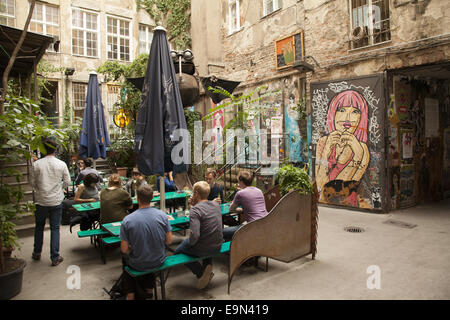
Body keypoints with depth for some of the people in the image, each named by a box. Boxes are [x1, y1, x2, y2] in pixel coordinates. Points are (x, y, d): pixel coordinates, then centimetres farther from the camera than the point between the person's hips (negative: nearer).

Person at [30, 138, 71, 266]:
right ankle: (55, 258, 10)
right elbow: (67, 181, -2)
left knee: (39, 227, 20)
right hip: (56, 201, -1)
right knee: (55, 228, 7)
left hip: (41, 201, 1)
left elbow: (32, 182, 0)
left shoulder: (36, 164, -8)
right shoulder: (62, 164, -8)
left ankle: (37, 253, 34)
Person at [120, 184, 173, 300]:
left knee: (125, 257, 32)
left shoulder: (127, 220, -20)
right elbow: (169, 241, -6)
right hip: (159, 261, 2)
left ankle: (130, 294, 35)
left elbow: (124, 249, -14)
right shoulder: (162, 215, -15)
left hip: (138, 265, -2)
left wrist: (132, 249, 8)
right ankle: (148, 288, 47)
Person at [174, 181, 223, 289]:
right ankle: (208, 265, 23)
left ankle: (201, 272, 6)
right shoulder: (216, 204, 0)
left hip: (203, 249, -7)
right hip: (218, 246, 7)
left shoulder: (196, 209, -22)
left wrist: (190, 242, -10)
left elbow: (194, 235, -31)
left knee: (178, 251, 20)